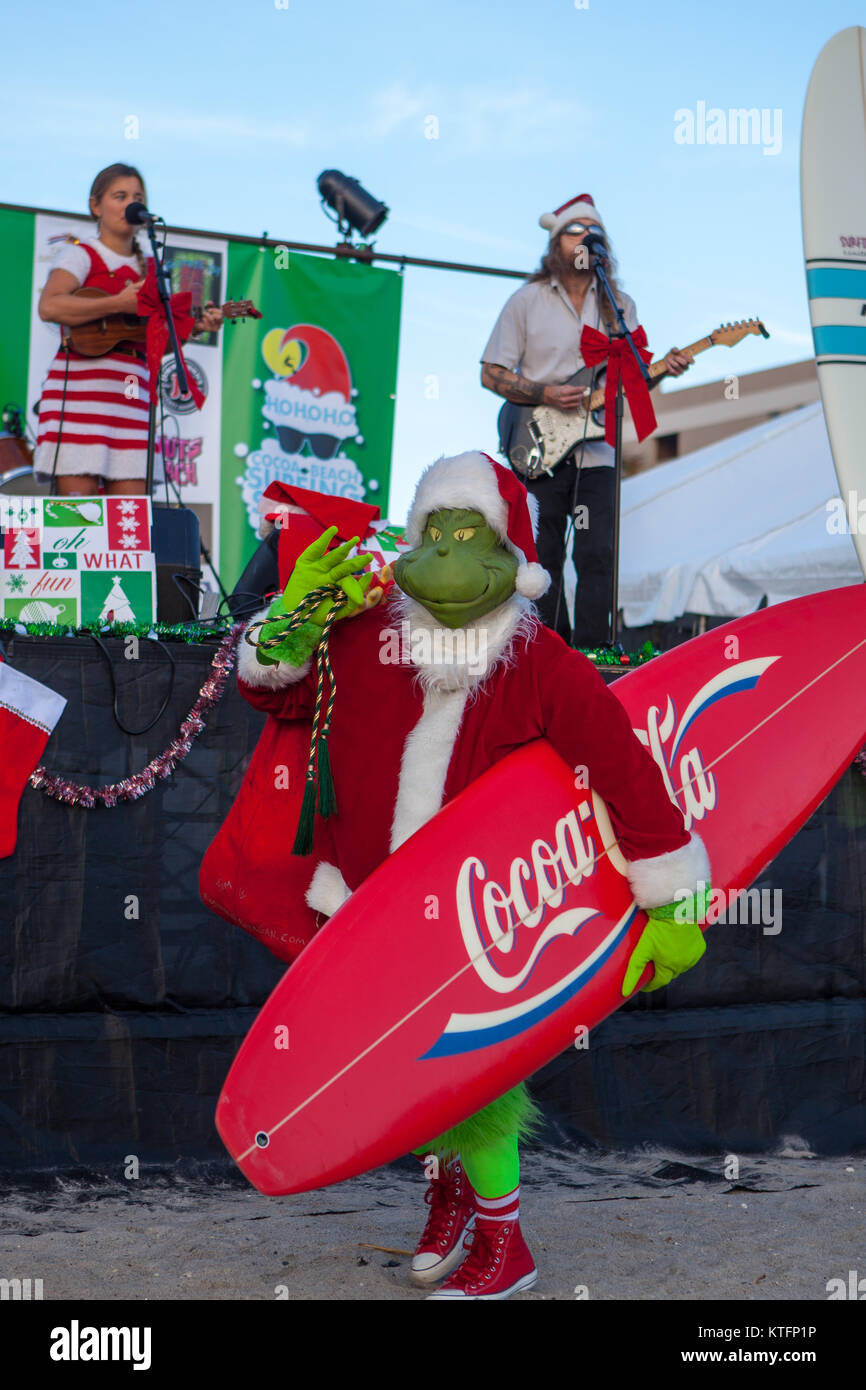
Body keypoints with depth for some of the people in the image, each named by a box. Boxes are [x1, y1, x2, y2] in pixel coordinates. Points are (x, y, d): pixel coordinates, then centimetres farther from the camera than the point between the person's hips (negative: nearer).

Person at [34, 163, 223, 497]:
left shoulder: (149, 268, 22)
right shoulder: (80, 254, 4)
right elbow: (49, 307, -15)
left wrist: (193, 325, 2)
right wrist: (120, 304, -17)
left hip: (132, 393, 6)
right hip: (80, 391, -5)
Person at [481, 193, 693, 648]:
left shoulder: (620, 306, 11)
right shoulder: (527, 301, 2)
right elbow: (491, 373, 0)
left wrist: (664, 369, -8)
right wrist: (546, 395, -13)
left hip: (597, 452, 2)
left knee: (598, 558, -5)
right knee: (544, 560, 2)